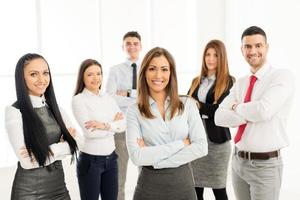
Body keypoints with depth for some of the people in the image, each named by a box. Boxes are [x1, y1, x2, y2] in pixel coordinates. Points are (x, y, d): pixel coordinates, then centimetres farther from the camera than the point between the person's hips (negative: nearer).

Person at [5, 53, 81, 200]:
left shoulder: (54, 108, 5)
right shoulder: (14, 111, -12)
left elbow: (77, 141, -1)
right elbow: (27, 161, -18)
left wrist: (42, 151, -15)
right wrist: (63, 145, -13)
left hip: (59, 183, 5)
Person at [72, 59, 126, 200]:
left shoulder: (108, 98, 7)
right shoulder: (78, 99, -10)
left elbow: (123, 124, -4)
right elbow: (89, 131, -21)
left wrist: (106, 125, -20)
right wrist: (114, 123, -12)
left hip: (111, 159, 5)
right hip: (90, 161, -5)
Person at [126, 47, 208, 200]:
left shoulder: (187, 104, -3)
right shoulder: (134, 111, -6)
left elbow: (201, 147, -10)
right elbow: (137, 157, -15)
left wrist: (154, 157, -15)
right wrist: (181, 143, -14)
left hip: (183, 182, 1)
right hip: (149, 186, -1)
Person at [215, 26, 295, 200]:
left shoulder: (283, 76, -11)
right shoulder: (240, 83, 7)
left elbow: (264, 111, -27)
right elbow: (220, 117, -3)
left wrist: (237, 108, -8)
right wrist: (253, 114, -17)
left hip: (265, 164, -5)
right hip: (238, 161, 6)